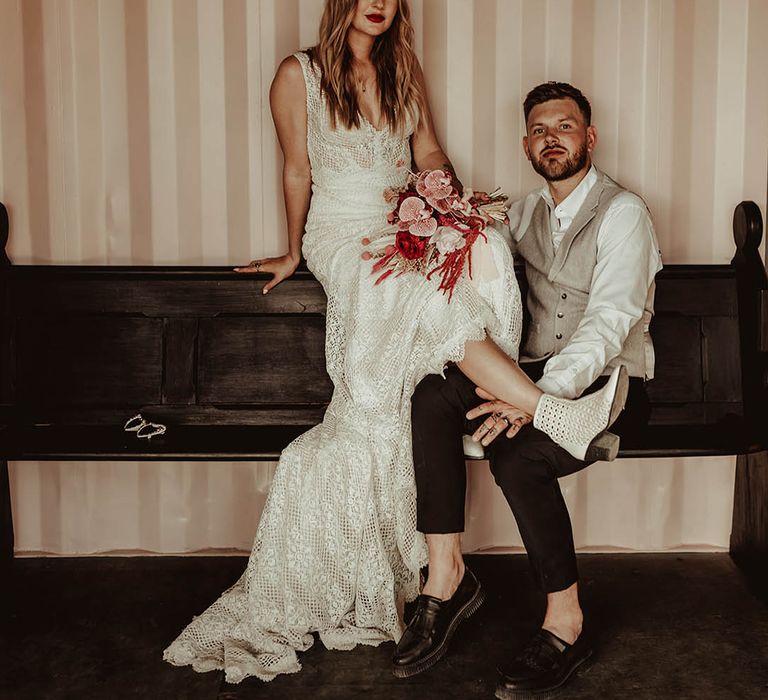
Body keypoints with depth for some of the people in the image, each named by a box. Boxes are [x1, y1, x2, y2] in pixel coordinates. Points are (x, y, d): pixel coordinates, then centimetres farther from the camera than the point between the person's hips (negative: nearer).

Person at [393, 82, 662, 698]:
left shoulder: (623, 213, -8)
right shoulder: (524, 214, 15)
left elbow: (608, 324, -19)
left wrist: (538, 398, -33)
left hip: (610, 382, -5)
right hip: (537, 376, 6)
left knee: (518, 456, -33)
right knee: (433, 397, -23)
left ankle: (565, 623, -14)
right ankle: (445, 573, -20)